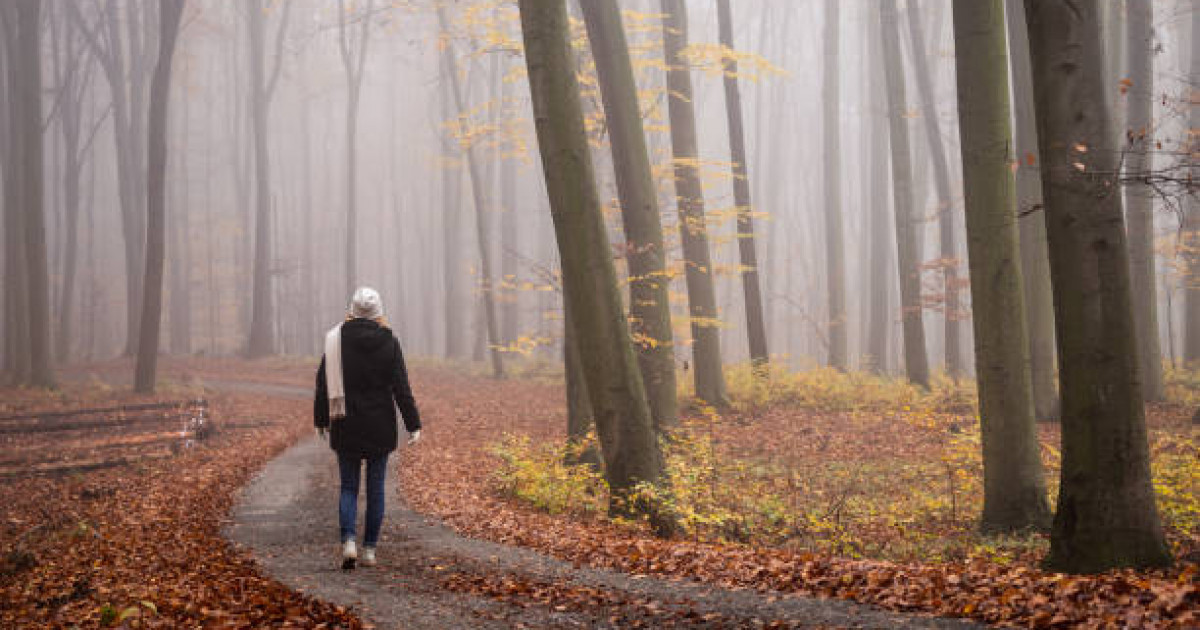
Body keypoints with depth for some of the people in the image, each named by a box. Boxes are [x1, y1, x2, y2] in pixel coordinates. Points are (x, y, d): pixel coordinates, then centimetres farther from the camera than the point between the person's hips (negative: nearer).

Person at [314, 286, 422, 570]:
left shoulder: (337, 338, -4)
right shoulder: (389, 342, -6)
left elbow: (323, 383, 0)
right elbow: (401, 387, -7)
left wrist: (321, 421, 11)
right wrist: (413, 425, -3)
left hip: (346, 426, 0)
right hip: (380, 427, 0)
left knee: (348, 487, 8)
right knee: (376, 488, 10)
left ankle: (348, 541, -12)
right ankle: (369, 549, 12)